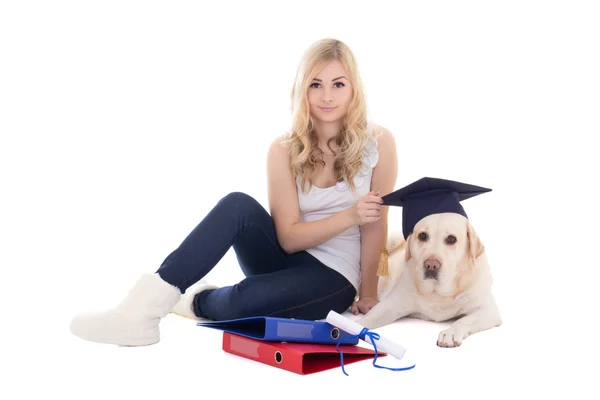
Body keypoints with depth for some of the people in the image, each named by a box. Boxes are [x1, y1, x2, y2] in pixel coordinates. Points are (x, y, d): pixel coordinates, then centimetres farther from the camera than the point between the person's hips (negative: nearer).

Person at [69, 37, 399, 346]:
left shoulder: (378, 142, -11)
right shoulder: (284, 150, -7)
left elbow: (375, 225, -5)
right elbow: (289, 237, -12)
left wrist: (367, 294, -3)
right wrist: (349, 215, -26)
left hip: (335, 276, -2)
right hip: (284, 257, 2)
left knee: (247, 301, -34)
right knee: (238, 205, -30)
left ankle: (199, 302, 1)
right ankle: (144, 307, -29)